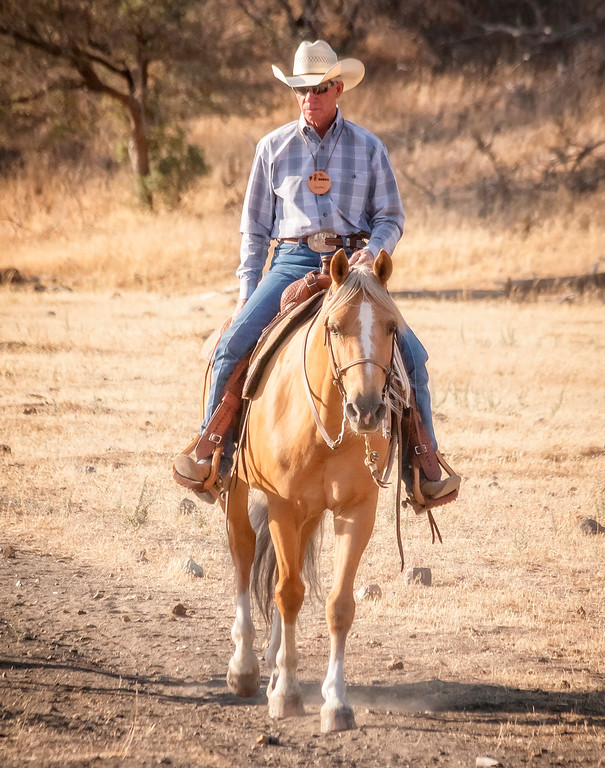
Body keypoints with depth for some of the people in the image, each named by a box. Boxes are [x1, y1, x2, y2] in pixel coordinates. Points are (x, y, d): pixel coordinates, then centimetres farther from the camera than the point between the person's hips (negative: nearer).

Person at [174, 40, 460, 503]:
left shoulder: (369, 149, 8)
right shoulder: (274, 148, 9)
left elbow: (391, 218, 10)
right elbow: (255, 225, 13)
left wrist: (374, 249, -13)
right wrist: (247, 290, 4)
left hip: (352, 264, 0)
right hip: (293, 262, 0)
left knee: (410, 354, -14)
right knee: (234, 344, -21)